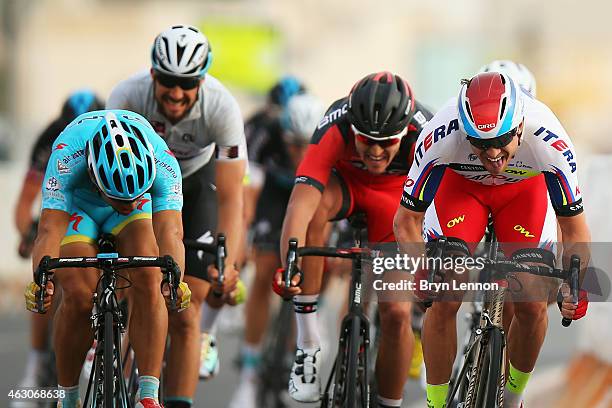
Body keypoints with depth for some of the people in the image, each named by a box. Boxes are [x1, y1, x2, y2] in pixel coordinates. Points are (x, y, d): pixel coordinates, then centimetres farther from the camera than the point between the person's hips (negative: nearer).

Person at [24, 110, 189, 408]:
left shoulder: (163, 164, -37)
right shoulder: (67, 159, -41)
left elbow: (170, 231, -45)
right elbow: (50, 229, -47)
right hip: (75, 204, -1)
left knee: (148, 280, -25)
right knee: (80, 296, -22)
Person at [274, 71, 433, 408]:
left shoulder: (422, 133, -34)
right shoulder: (335, 127, -37)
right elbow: (300, 203, -46)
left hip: (396, 194, 1)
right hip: (343, 181, -1)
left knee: (396, 314, -12)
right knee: (313, 206, -37)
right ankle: (308, 345, -28)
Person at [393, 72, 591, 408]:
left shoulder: (548, 141, -39)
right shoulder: (441, 138, -40)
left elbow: (575, 233, -28)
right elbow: (407, 219, -28)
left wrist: (573, 285, -44)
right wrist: (422, 271, -45)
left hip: (525, 187, 1)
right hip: (460, 183, 0)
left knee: (533, 304, -9)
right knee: (444, 300, -14)